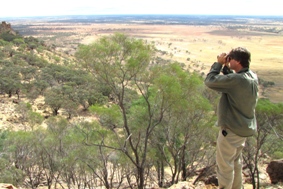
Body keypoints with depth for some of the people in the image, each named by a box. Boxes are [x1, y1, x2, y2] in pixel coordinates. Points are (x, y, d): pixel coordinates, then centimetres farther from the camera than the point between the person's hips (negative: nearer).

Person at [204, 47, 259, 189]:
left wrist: (219, 64, -12)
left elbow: (210, 81, -22)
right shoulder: (253, 77, -1)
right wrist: (226, 67, 2)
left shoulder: (236, 80, -28)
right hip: (246, 128, 9)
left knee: (224, 165, 6)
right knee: (236, 161, 25)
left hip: (231, 130, -9)